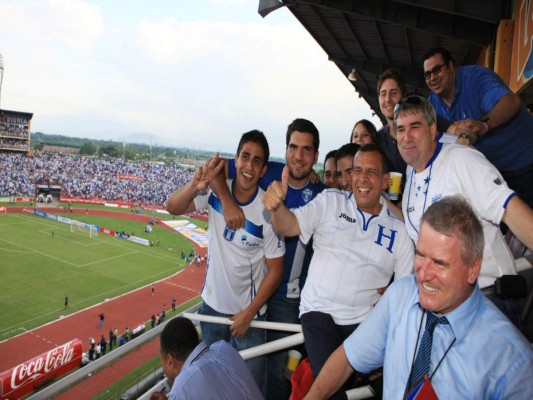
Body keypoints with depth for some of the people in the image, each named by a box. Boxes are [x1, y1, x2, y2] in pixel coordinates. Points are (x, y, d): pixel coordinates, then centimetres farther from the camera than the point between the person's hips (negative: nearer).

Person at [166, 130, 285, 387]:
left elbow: (275, 271, -14)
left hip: (248, 312, -3)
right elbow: (173, 208, -19)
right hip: (212, 305, 4)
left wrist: (248, 313, -11)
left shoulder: (268, 211, -21)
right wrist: (194, 186, -39)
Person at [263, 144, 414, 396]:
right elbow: (288, 227, -9)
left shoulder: (399, 230, 6)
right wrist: (277, 206, -30)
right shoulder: (330, 202, 3)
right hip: (319, 311, -1)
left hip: (364, 321, 2)